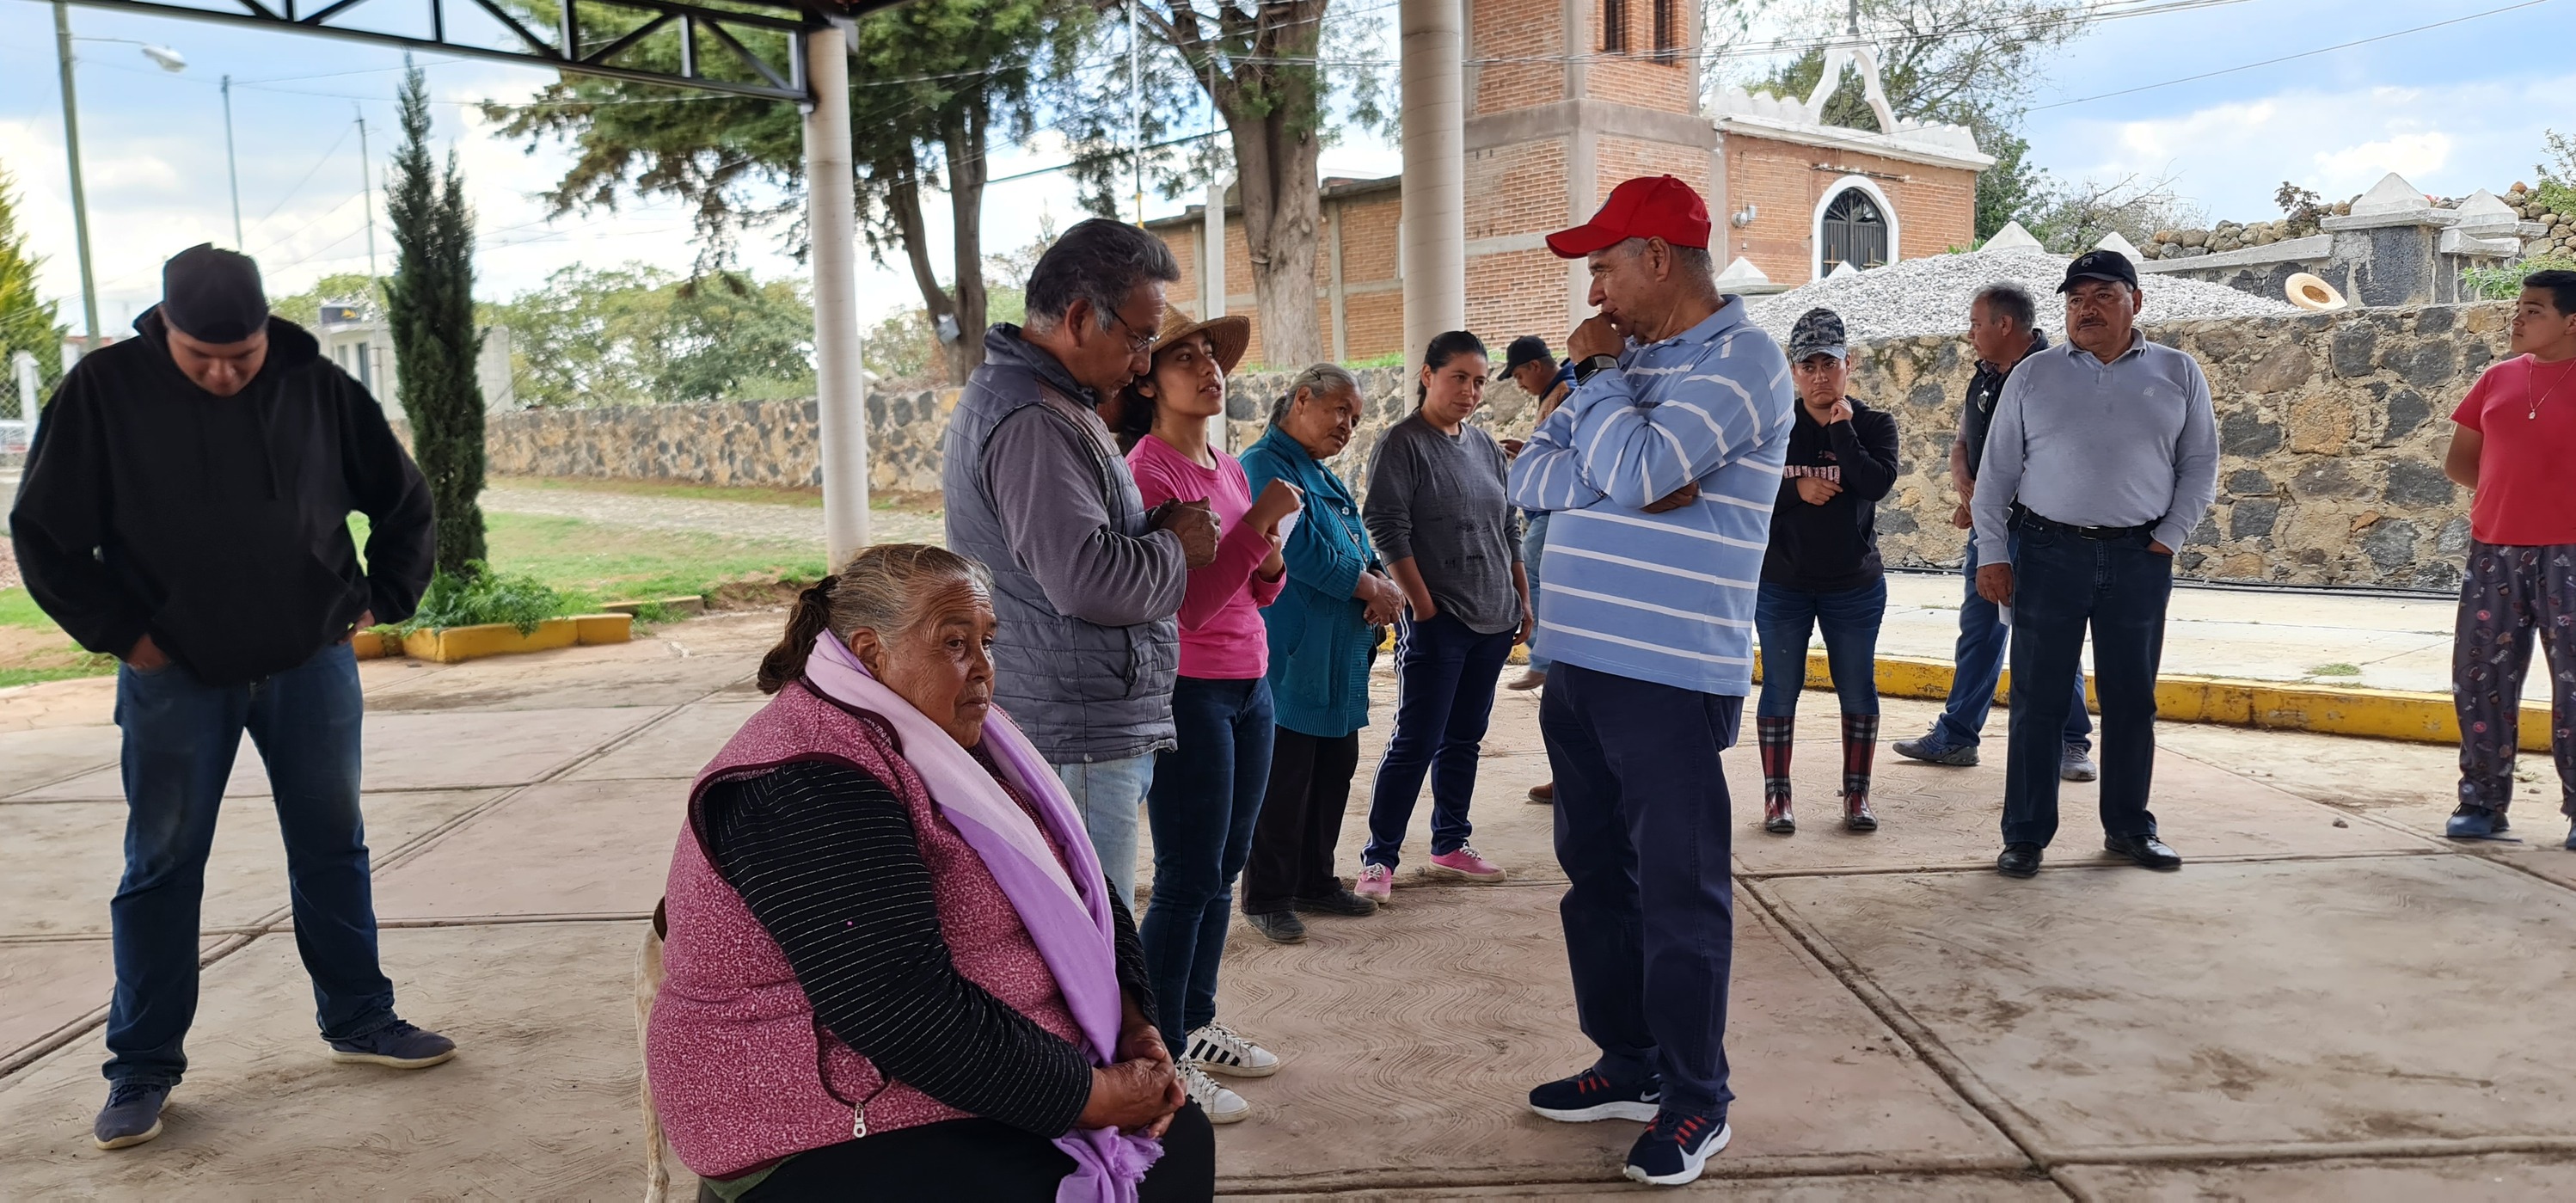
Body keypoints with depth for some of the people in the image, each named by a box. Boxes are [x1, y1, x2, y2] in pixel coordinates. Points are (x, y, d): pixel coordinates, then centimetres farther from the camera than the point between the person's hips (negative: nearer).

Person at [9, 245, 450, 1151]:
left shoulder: (318, 389, -5)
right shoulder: (105, 391, -10)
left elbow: (404, 502, 8)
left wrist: (383, 599, 3)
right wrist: (121, 631, -7)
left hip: (312, 667, 2)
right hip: (176, 678, -1)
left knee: (333, 849, 11)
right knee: (161, 868, 5)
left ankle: (360, 1022, 26)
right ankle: (143, 1069, 17)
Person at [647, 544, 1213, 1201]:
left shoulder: (955, 740, 7)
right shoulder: (805, 788, -23)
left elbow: (1076, 882, 10)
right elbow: (907, 1013, -28)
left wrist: (1134, 1022, -5)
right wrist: (1091, 1095, -21)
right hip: (848, 1128, -9)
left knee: (1181, 1141, 4)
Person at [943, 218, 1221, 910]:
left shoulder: (1031, 400, 17)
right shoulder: (1032, 423, -19)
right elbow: (1087, 580, -27)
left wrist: (1156, 531, 5)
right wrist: (1175, 548, -8)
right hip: (1078, 740, -11)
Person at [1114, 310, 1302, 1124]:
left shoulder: (1229, 469, 12)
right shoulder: (1148, 472, -13)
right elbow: (1186, 605, -20)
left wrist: (1272, 558, -4)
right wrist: (1257, 524, -23)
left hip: (1249, 685, 8)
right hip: (1186, 691, -8)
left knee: (1226, 866, 14)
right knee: (1187, 879, -3)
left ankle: (1198, 1026, 27)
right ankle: (1161, 1060, 7)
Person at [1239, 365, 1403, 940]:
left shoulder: (1327, 477, 20)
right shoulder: (1266, 466, -11)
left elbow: (1360, 550, 19)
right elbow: (1302, 550, -21)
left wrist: (1384, 583, -4)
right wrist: (1371, 587, -11)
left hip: (1339, 662, 10)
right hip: (1292, 659, -9)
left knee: (1333, 774, 15)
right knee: (1284, 780, -2)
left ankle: (1316, 881, 28)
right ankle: (1267, 898, 9)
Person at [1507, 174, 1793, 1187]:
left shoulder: (1743, 358, -9)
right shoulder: (1626, 358, 16)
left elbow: (1634, 469, -22)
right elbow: (1531, 477, 7)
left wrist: (1595, 372, -7)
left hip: (1674, 676, -8)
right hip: (1580, 665, 8)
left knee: (1679, 894, 0)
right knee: (1596, 874, 15)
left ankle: (1696, 1100, 15)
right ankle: (1627, 1066, 30)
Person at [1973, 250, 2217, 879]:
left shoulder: (2178, 373, 7)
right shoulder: (2033, 375, 5)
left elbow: (2200, 465, 9)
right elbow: (1997, 469, 4)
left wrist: (2168, 538, -1)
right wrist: (1992, 554, -1)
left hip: (2140, 559, 1)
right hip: (2048, 552, -1)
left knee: (2131, 698, 10)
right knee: (2038, 698, 1)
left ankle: (2129, 827, 23)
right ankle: (2025, 834, 8)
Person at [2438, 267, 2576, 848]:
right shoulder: (2498, 379, 11)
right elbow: (2458, 459, 16)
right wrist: (2510, 493, 2)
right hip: (2493, 550, 4)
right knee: (2480, 678, 6)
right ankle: (2482, 804, 15)